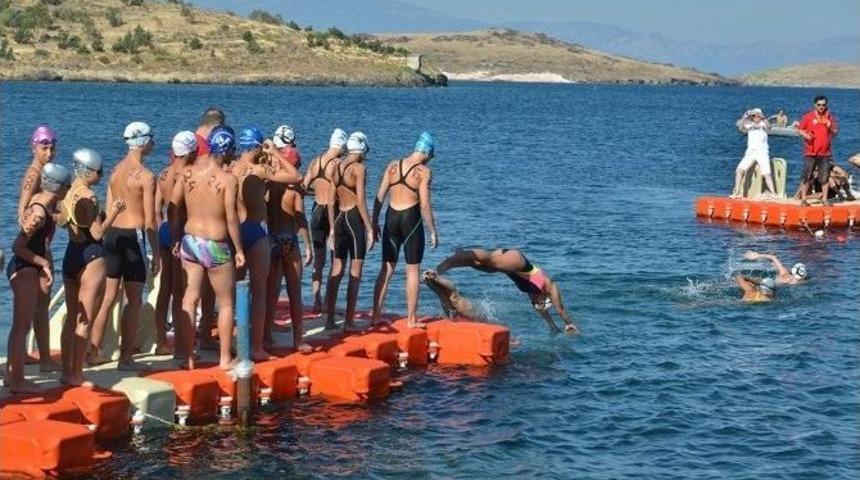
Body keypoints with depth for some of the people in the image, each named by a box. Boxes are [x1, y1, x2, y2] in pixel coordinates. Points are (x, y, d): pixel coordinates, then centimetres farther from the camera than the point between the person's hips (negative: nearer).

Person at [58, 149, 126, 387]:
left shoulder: (69, 193, 7)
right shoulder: (89, 196, -17)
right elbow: (97, 233, -18)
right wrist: (114, 212, -7)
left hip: (71, 255, 8)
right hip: (91, 257, -8)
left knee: (71, 318, 15)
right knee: (84, 321, -1)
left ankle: (66, 372, 20)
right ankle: (76, 375, 3)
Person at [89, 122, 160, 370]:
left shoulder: (116, 170, 10)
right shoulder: (146, 176, -11)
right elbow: (149, 221, -11)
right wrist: (156, 253, -5)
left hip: (112, 234, 7)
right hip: (133, 236, -7)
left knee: (108, 297, 13)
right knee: (134, 301, 1)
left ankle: (94, 352, 16)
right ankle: (126, 357, 2)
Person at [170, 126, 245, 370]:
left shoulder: (187, 172, 0)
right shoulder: (227, 179, -14)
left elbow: (173, 206, 3)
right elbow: (231, 218, -15)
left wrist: (175, 240, 14)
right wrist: (239, 250, -5)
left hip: (190, 241, 5)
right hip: (216, 246, -5)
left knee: (190, 299, 10)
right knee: (226, 303, 10)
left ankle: (188, 357, 12)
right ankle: (225, 358, 15)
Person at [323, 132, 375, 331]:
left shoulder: (337, 168, 9)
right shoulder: (359, 167, -10)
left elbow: (331, 201, 11)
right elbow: (360, 201, -16)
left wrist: (332, 228, 17)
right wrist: (370, 228, -13)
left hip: (339, 219, 6)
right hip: (355, 219, -6)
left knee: (336, 270, 10)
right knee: (355, 272, -1)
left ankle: (330, 319, 12)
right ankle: (349, 321, -2)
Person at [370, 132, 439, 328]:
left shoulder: (393, 165, 5)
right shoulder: (423, 171, -9)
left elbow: (380, 196, 5)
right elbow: (425, 204, -13)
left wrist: (374, 222, 12)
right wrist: (433, 231, -6)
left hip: (391, 218, 5)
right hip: (411, 220, -5)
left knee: (387, 269, 12)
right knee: (413, 271, 4)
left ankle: (375, 316, 12)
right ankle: (411, 319, 6)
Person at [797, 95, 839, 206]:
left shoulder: (830, 117, 7)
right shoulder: (808, 116, 0)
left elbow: (835, 132, 10)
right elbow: (799, 130, 4)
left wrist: (831, 128, -12)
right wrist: (805, 135, -16)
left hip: (825, 152, 2)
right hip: (810, 152, -2)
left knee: (825, 177, 4)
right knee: (807, 176, -3)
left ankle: (824, 199, 11)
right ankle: (803, 199, 2)